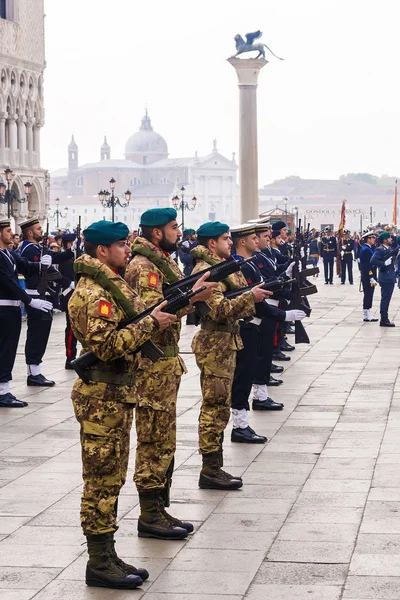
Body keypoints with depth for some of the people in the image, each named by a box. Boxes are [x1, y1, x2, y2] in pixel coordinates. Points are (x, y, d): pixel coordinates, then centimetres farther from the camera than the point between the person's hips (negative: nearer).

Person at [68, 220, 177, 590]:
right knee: (101, 480, -4)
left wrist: (164, 312, 4)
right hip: (102, 397, -10)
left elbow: (131, 327, 20)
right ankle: (99, 564, 2)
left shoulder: (115, 283, 14)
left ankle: (107, 556, 20)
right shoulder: (92, 293, -17)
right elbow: (107, 345, -25)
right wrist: (151, 323, -20)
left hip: (119, 394, 10)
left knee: (112, 479, 13)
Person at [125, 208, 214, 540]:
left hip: (167, 361, 10)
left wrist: (195, 292, 5)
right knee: (155, 443, -4)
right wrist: (192, 297, -26)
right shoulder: (143, 267, -16)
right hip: (153, 365, -10)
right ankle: (150, 516, 3)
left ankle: (159, 509, 22)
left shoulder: (163, 262, 15)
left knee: (164, 441, 14)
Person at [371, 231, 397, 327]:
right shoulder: (380, 250, -14)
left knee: (386, 299, 13)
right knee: (385, 298, -6)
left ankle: (385, 319, 19)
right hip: (385, 278, -9)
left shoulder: (389, 249, 14)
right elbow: (373, 261, -25)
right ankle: (384, 320, -3)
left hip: (391, 278, 9)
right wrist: (384, 264, -23)